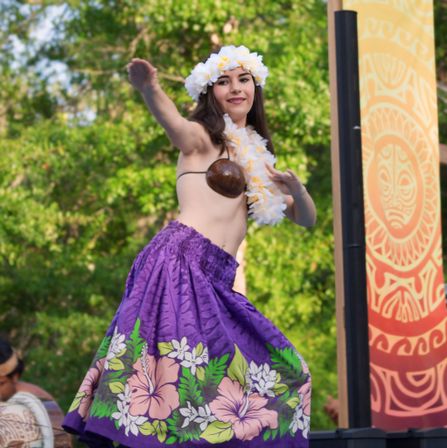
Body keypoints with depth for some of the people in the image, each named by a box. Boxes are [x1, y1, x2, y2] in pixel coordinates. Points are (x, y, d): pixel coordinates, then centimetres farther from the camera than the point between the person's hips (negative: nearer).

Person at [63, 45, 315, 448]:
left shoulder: (255, 158, 25)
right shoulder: (202, 139, 6)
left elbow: (306, 218, 25)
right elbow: (173, 123, -19)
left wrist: (296, 189, 2)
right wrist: (150, 89, -42)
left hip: (216, 281, 8)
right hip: (182, 261, -8)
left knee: (281, 372, 5)